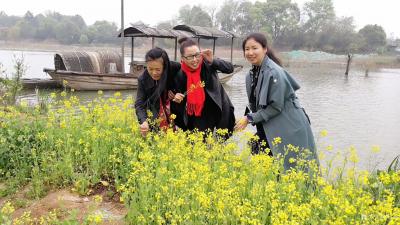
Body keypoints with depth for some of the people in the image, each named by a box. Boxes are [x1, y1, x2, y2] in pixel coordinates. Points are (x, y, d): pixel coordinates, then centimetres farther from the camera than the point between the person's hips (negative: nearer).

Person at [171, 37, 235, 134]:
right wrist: (177, 98, -17)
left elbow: (230, 69, -21)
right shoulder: (180, 75, -8)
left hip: (219, 110, 0)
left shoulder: (207, 63, -14)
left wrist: (212, 60, -34)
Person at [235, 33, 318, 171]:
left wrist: (250, 118, -16)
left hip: (290, 130, -8)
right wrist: (248, 118, 0)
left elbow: (276, 106, -20)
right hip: (269, 130, 8)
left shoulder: (274, 73, -19)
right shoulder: (251, 76, 6)